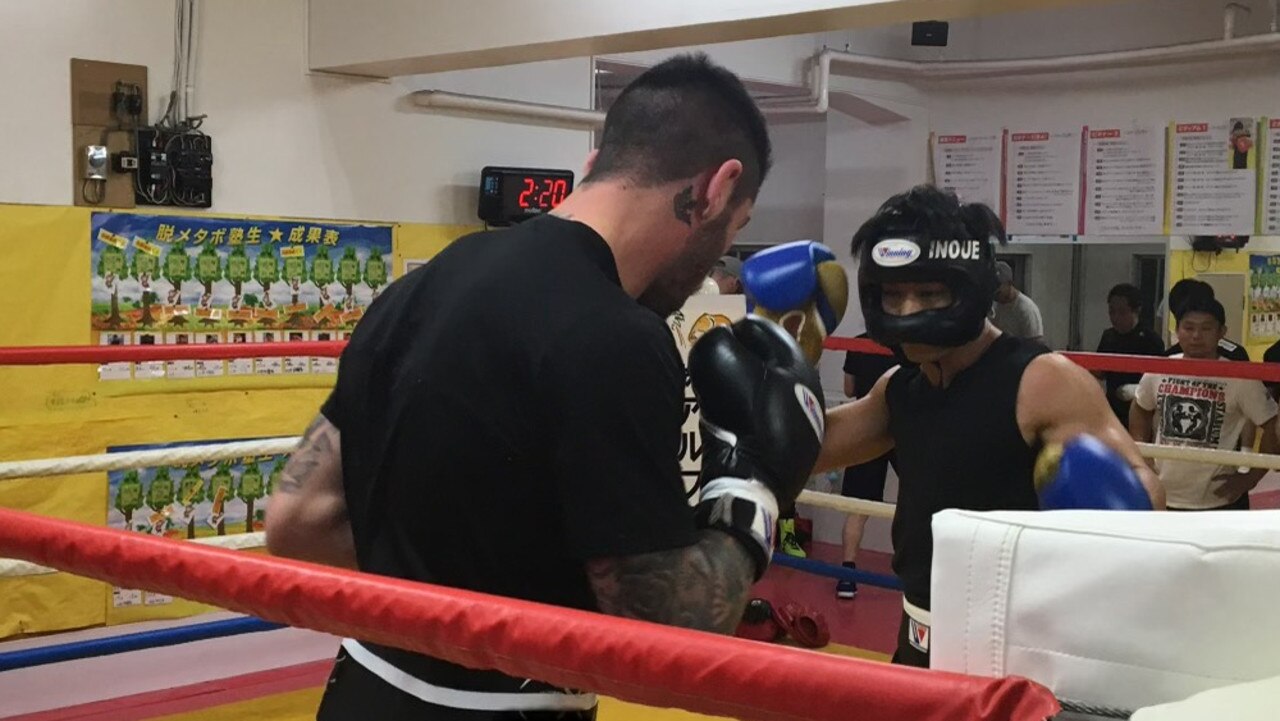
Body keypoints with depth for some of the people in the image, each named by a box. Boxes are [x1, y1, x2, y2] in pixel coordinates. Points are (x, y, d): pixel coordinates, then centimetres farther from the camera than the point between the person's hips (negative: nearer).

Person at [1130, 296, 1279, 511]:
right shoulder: (1158, 372, -1)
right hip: (1162, 498, 4)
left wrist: (1250, 479, -9)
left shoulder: (1240, 379, -11)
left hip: (1218, 501, -4)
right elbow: (1140, 409, 18)